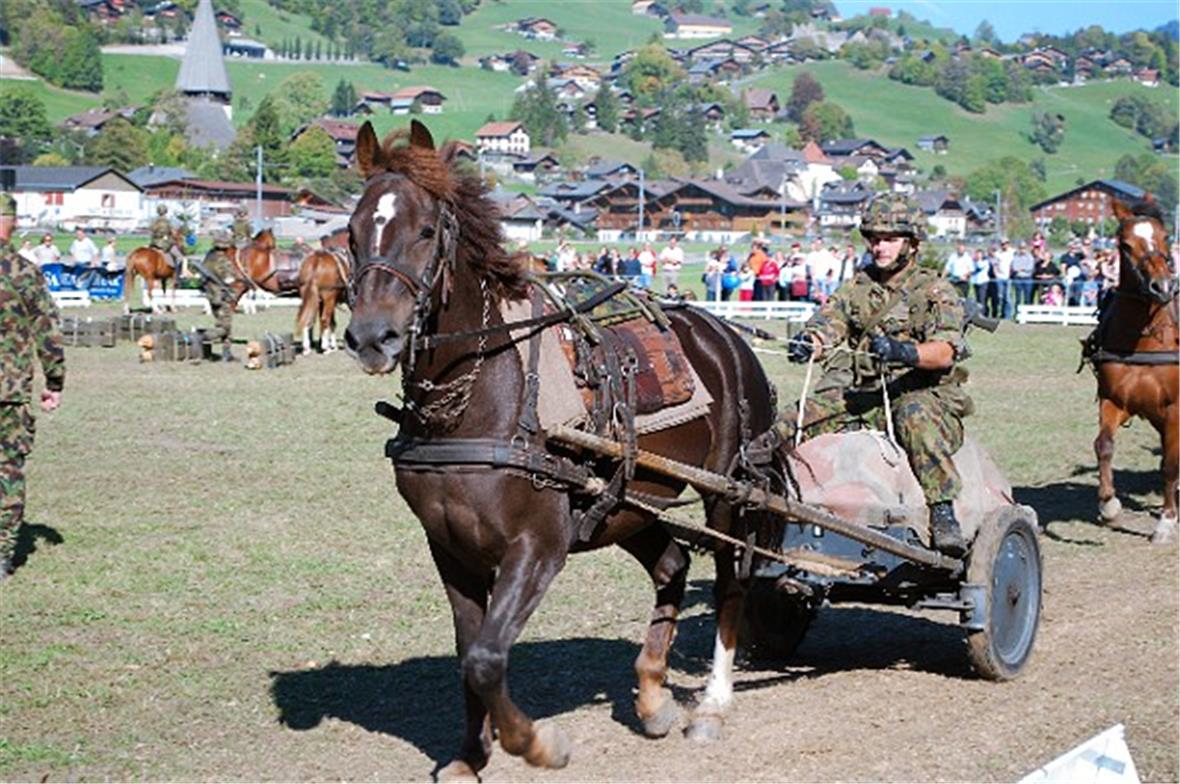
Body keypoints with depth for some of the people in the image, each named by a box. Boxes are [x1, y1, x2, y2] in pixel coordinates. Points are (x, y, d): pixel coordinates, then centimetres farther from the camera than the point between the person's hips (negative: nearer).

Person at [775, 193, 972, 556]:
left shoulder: (936, 291, 3)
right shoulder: (857, 289, 17)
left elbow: (946, 350, -14)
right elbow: (827, 325, 1)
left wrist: (903, 352, -36)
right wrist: (807, 343, -25)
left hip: (923, 395, -4)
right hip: (859, 399, 4)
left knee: (915, 416, -41)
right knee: (790, 425, -18)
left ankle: (943, 513, -42)